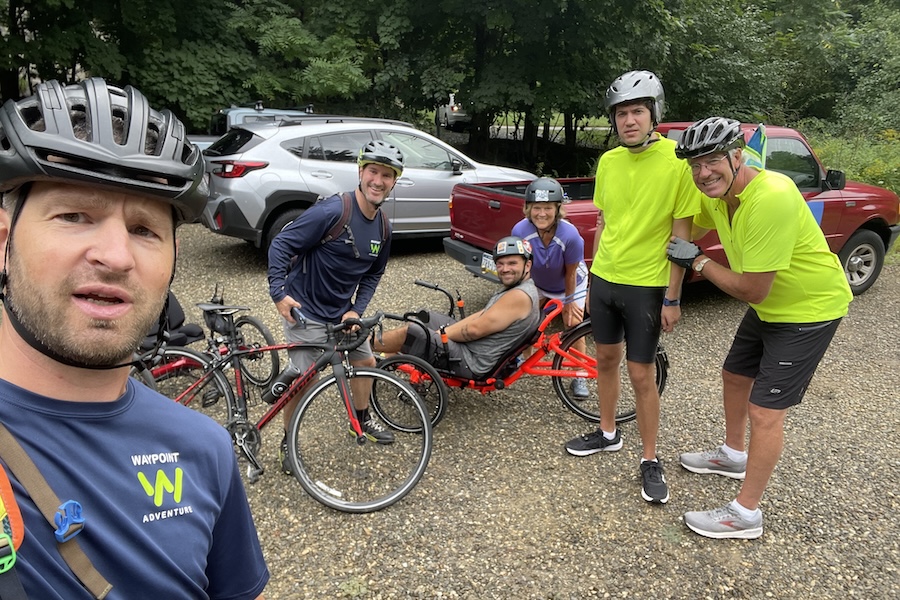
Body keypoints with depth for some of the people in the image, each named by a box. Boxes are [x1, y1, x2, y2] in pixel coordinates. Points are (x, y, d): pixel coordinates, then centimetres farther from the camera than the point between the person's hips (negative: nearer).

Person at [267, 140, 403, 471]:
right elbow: (281, 244, -21)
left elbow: (373, 274, 10)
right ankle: (288, 443, 22)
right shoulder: (332, 211, -24)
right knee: (303, 379, 0)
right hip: (306, 310, -7)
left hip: (342, 311, 7)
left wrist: (356, 310, -2)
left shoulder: (382, 228, -1)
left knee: (366, 361, 17)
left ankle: (362, 419, 43)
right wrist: (279, 292, -26)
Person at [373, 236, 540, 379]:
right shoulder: (514, 288, 9)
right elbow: (480, 316, 10)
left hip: (471, 362, -11)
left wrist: (441, 334, -9)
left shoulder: (519, 296, -23)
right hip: (469, 344, 11)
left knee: (407, 332, -10)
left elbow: (475, 329, -24)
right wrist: (442, 331, 1)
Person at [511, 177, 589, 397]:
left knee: (574, 326, -4)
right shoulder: (520, 231, -34)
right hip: (538, 284, 2)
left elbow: (570, 273, -24)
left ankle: (579, 377, 11)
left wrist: (569, 302, -11)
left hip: (570, 286, -2)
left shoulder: (570, 235, -40)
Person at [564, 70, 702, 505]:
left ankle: (650, 461, 20)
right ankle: (608, 434, 38)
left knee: (642, 375, 2)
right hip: (603, 279, 6)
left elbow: (681, 235, -12)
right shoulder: (608, 162, 3)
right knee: (606, 358, 17)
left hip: (646, 287, -5)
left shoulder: (678, 161, -14)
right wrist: (594, 274, 14)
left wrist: (672, 298, -12)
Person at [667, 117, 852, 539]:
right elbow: (689, 230, 14)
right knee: (734, 377, 21)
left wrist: (698, 262, -18)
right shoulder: (718, 192, -7)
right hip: (769, 306, 9)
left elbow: (752, 290, -29)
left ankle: (745, 514, 9)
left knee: (765, 412, -6)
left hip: (809, 311, -9)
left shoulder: (770, 199, -34)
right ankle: (733, 455, 45)